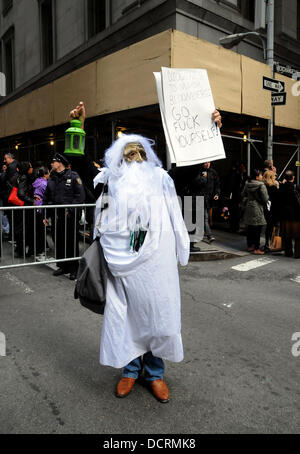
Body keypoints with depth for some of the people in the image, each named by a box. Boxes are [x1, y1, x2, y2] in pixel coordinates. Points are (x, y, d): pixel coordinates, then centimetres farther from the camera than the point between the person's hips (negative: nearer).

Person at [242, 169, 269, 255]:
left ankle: (250, 246, 23)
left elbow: (243, 195, 17)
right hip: (257, 210, -7)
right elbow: (265, 199, -14)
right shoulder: (261, 186, -14)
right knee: (257, 229, -2)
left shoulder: (247, 184, 5)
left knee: (250, 228, 14)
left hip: (248, 208, 7)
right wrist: (268, 196, 6)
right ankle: (256, 249, 1)